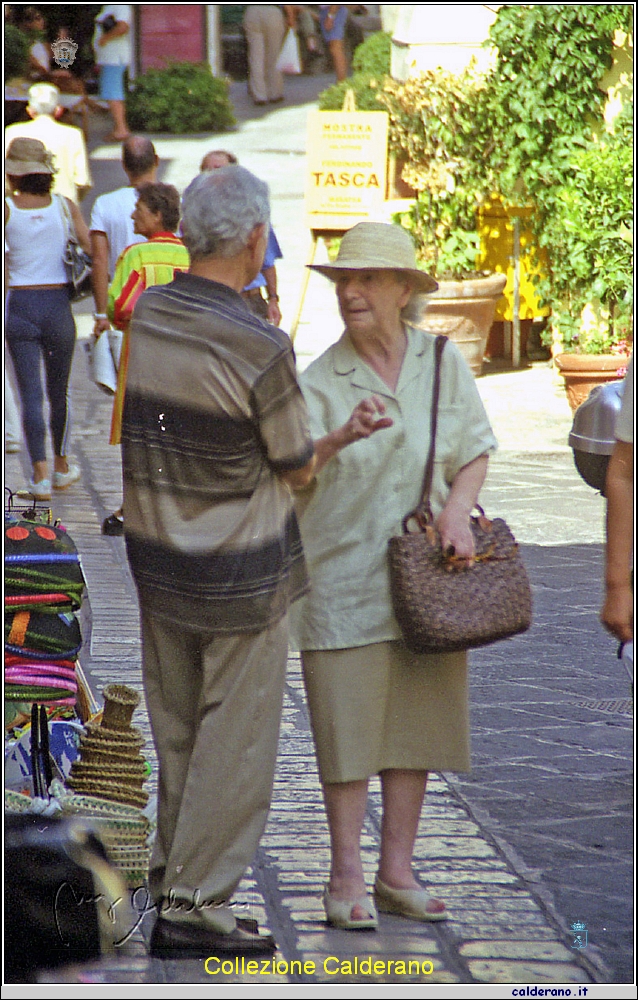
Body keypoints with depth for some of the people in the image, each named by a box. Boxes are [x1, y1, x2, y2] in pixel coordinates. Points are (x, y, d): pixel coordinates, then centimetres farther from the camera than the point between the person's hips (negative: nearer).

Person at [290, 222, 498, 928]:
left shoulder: (443, 363, 2)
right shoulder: (319, 381, -7)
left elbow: (475, 451, 10)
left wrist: (458, 508, -9)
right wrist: (343, 437, -39)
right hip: (344, 574, -3)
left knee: (417, 722, 9)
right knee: (348, 727, -1)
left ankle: (396, 871, 20)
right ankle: (346, 877, 10)